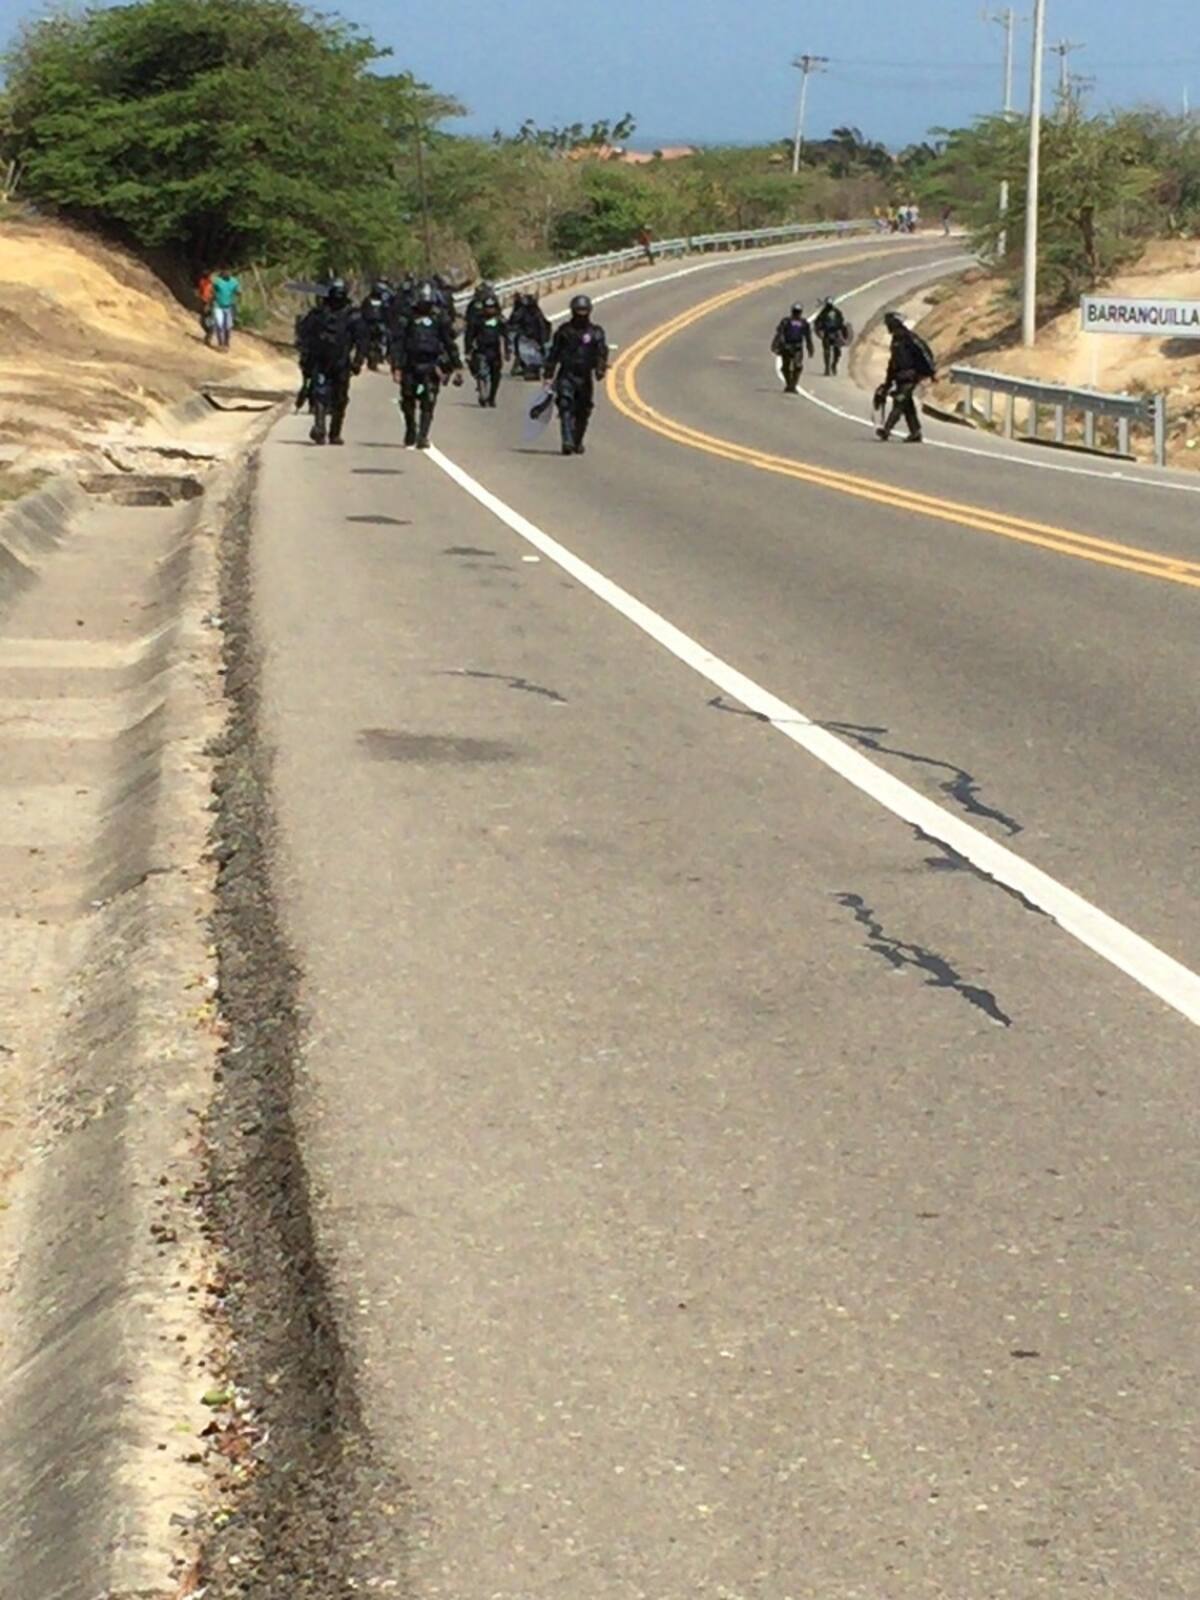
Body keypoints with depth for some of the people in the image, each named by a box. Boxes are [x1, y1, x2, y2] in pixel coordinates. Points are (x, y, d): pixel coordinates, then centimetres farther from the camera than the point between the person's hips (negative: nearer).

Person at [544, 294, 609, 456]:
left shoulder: (595, 332, 5)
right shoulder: (564, 330, 7)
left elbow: (602, 351, -6)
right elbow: (554, 353, 11)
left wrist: (601, 369, -25)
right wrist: (549, 376, 9)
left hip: (585, 377, 1)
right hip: (566, 375, -1)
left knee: (583, 412, 8)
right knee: (566, 408, -17)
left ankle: (577, 442, 25)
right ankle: (568, 442, -25)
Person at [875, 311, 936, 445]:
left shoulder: (909, 337, -12)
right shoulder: (896, 339, 16)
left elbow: (925, 352, -14)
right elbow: (893, 362, 23)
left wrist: (931, 371, -14)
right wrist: (888, 381, 23)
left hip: (911, 375, -9)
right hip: (901, 376, 9)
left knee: (900, 401, -15)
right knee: (907, 405, 8)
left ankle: (887, 430, -24)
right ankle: (915, 433, 12)